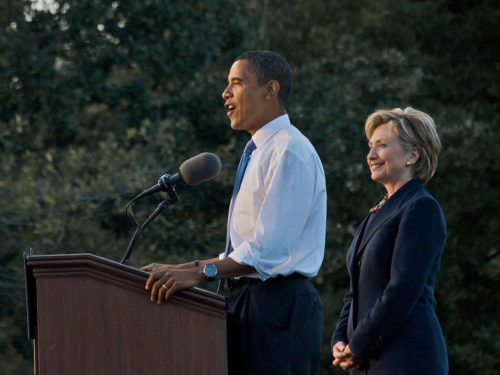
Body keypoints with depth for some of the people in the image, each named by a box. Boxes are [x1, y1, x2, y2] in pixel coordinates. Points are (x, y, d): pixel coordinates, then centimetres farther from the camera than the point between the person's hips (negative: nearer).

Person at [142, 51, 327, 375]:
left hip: (279, 303, -10)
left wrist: (201, 272, -27)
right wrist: (178, 271, 12)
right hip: (249, 298, 10)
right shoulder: (259, 153, 21)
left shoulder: (290, 151, -12)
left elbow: (269, 248, -21)